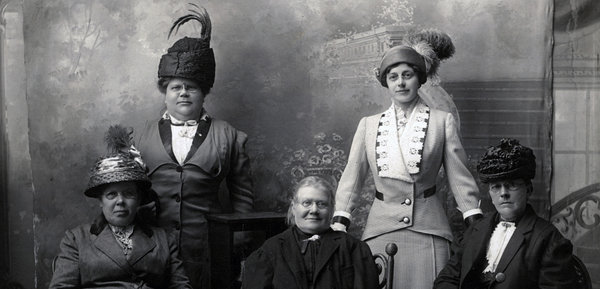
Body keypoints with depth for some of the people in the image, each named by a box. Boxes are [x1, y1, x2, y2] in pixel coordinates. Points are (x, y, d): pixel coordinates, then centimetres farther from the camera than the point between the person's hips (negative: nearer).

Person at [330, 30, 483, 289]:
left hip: (427, 228, -1)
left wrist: (476, 225, -3)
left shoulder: (442, 121, 3)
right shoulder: (368, 125, 9)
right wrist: (340, 220, -1)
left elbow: (459, 176, 3)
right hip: (381, 227, 2)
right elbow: (352, 176, 9)